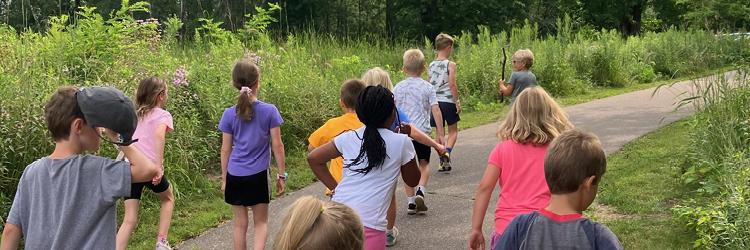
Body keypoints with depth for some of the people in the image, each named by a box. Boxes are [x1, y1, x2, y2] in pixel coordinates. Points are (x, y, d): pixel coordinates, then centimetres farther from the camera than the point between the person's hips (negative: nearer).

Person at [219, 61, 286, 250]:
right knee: (260, 223, 12)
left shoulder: (229, 114, -3)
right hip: (259, 175, -1)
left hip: (235, 176, 2)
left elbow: (226, 150, 1)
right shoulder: (270, 111, -7)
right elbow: (277, 145, -5)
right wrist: (281, 175, 4)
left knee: (240, 224, 14)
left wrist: (224, 178, 12)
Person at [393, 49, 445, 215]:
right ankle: (420, 191, -6)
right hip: (422, 131, -1)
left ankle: (411, 202, 12)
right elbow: (436, 110, -6)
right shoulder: (427, 87, -1)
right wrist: (440, 134, -2)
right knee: (424, 163, 17)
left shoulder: (398, 87, 4)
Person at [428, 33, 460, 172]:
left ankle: (442, 161, 14)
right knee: (453, 131, 8)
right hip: (448, 102, -4)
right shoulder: (450, 64, -9)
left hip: (435, 102, 5)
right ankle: (447, 152, -17)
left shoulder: (431, 65, 7)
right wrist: (457, 101, -9)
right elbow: (452, 85, -15)